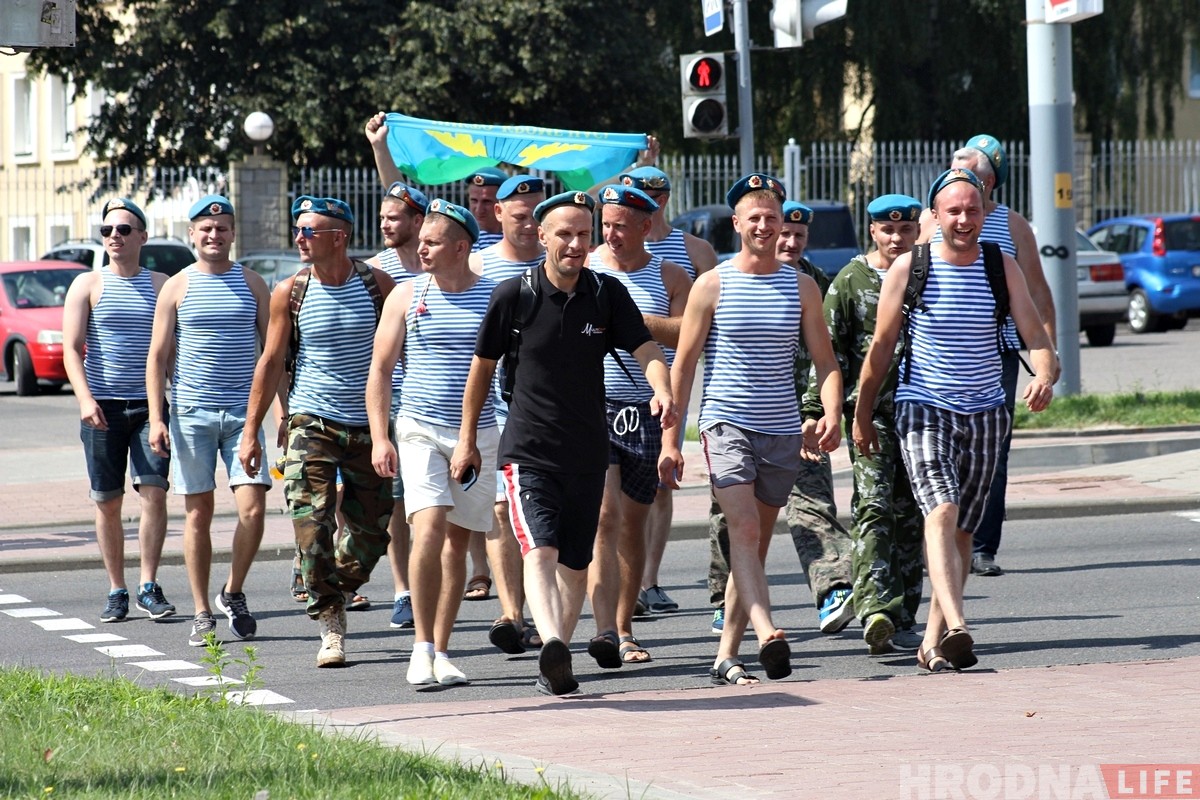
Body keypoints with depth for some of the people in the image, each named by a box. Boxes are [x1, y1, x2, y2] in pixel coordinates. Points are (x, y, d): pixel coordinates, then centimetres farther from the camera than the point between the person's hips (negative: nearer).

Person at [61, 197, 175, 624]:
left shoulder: (161, 285, 9)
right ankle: (116, 592, 11)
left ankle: (149, 586, -4)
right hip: (103, 407, 0)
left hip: (149, 405, 0)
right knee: (107, 503, 3)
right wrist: (85, 398, -17)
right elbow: (72, 348, -3)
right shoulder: (88, 285, 4)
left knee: (154, 493, -10)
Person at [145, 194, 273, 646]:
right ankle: (202, 614, 10)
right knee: (198, 514, 3)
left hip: (243, 413, 1)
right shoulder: (177, 288, 5)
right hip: (191, 414, 0)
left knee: (252, 509, -10)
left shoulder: (252, 285, 8)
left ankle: (233, 593, 12)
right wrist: (156, 417, -3)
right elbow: (158, 356, 5)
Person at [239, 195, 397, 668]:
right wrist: (251, 431, 2)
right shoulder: (290, 293, -1)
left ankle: (337, 589, 33)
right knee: (312, 522, -13)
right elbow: (271, 362, 4)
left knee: (372, 528, 6)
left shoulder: (377, 285, -1)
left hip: (368, 424, 1)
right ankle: (330, 627, -6)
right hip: (311, 422, -1)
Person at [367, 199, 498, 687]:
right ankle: (422, 646, -12)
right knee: (429, 528, -18)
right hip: (420, 428, -1)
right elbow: (381, 369, 6)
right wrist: (379, 437, -2)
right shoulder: (407, 297, 3)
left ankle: (441, 652, 14)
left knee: (457, 540, 6)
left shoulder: (495, 298, 2)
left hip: (478, 434, 1)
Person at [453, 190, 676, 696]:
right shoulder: (514, 295, -4)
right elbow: (483, 366, 7)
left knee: (575, 564, 10)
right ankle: (552, 643, -41)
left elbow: (645, 349, -8)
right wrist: (467, 439, 11)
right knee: (540, 550, -22)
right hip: (528, 450, -3)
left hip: (588, 453, 3)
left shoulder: (607, 294, 1)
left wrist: (662, 391, -30)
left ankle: (557, 664, 24)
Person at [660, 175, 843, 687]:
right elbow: (683, 365, 3)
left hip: (782, 432, 3)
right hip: (726, 424, -3)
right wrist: (669, 438, -2)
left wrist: (831, 415, -11)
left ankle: (727, 655, 12)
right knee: (744, 528, -21)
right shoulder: (712, 286, 1)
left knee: (756, 541, 6)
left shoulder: (801, 287, 8)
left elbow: (825, 361, 9)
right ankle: (766, 634, -34)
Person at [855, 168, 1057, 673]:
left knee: (962, 530, 7)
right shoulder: (909, 268, -3)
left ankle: (933, 639, 18)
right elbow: (882, 346, 5)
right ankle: (957, 628, -38)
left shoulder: (1002, 268, 3)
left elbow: (1036, 336, -2)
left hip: (985, 414, 3)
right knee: (941, 512, -22)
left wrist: (1044, 376, -24)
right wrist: (862, 416, 8)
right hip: (923, 409, -3)